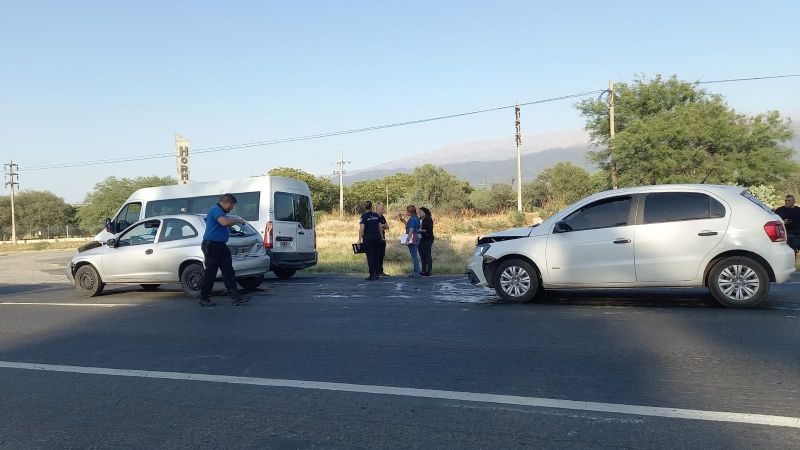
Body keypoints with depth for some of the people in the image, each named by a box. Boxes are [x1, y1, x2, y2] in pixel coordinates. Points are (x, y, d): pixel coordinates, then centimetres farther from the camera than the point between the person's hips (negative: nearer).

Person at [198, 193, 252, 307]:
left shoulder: (220, 210, 19)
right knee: (210, 272, -2)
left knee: (228, 270, 3)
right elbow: (225, 222, -30)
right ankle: (203, 298, 11)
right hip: (211, 245, -10)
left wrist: (234, 223, 26)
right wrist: (238, 220, -16)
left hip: (220, 245, 10)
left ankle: (236, 297, 1)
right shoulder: (216, 209, -13)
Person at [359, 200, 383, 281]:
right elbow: (380, 227, 9)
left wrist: (360, 240, -11)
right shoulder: (376, 215, 7)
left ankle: (372, 275, -2)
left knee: (370, 256, -1)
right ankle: (377, 274, 14)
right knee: (376, 256, 12)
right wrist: (380, 236, 18)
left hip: (368, 237, -5)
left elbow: (362, 228, -13)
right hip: (377, 236, 5)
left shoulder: (364, 216, -8)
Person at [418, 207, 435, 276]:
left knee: (427, 255, -5)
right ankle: (423, 270, 16)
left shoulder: (428, 220, -9)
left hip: (427, 240, -8)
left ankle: (429, 271, -1)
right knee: (422, 255, 10)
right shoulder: (419, 219, 14)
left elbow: (429, 230, -17)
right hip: (420, 239, 8)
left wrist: (421, 230, -19)